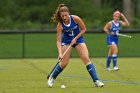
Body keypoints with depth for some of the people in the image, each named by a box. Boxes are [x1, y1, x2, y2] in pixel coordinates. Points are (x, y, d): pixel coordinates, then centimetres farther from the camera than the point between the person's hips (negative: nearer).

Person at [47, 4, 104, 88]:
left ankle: (96, 81, -14)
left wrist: (75, 38, -18)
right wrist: (60, 53, -36)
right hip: (66, 42, 0)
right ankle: (52, 77, 22)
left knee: (86, 58, -15)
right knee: (64, 63, -5)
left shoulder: (75, 19, -22)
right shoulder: (60, 25, -22)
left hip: (78, 39, 0)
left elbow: (84, 29, -8)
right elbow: (58, 41, -23)